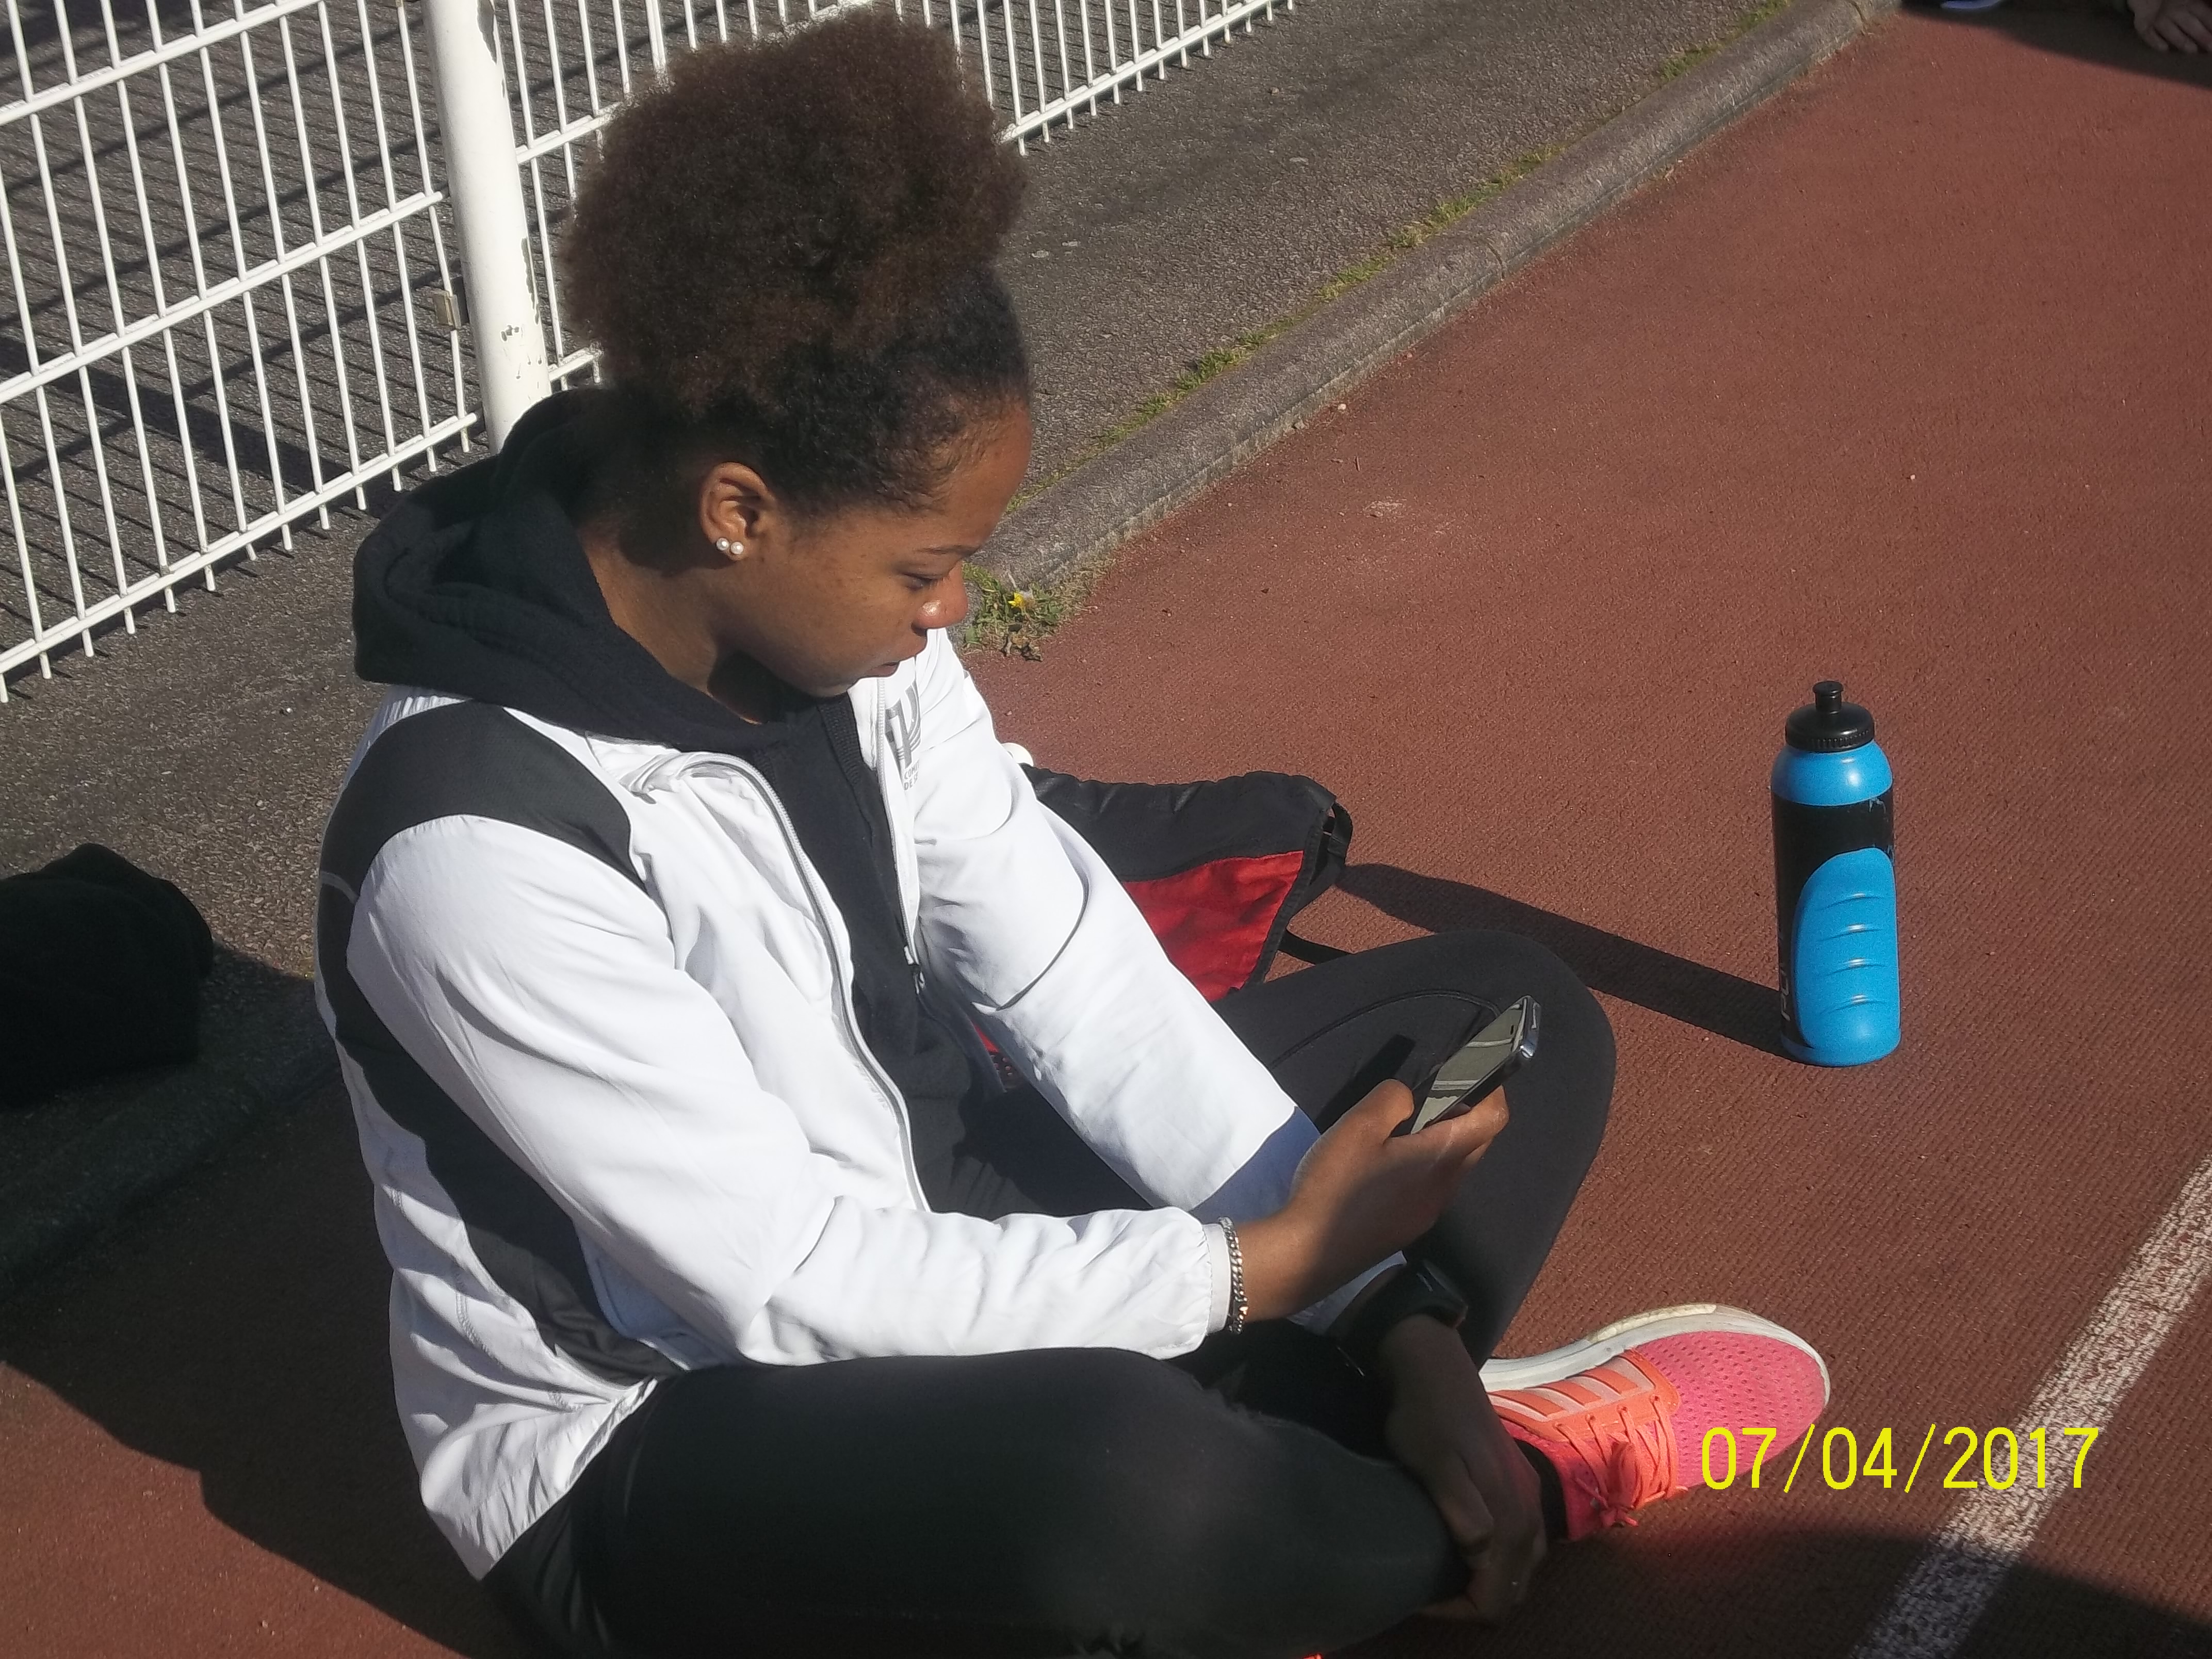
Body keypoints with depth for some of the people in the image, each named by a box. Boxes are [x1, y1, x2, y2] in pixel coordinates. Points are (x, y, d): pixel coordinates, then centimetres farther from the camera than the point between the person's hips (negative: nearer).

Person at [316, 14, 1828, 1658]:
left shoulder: (834, 621, -8)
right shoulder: (480, 847, -31)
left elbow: (1077, 981, -6)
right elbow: (789, 1289, -28)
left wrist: (1393, 1314, -12)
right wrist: (1265, 1265, -23)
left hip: (926, 1228, 8)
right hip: (654, 1448, -8)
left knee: (1511, 1015, 6)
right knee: (1133, 1486, -41)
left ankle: (1276, 1481, -14)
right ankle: (1519, 1472, -8)